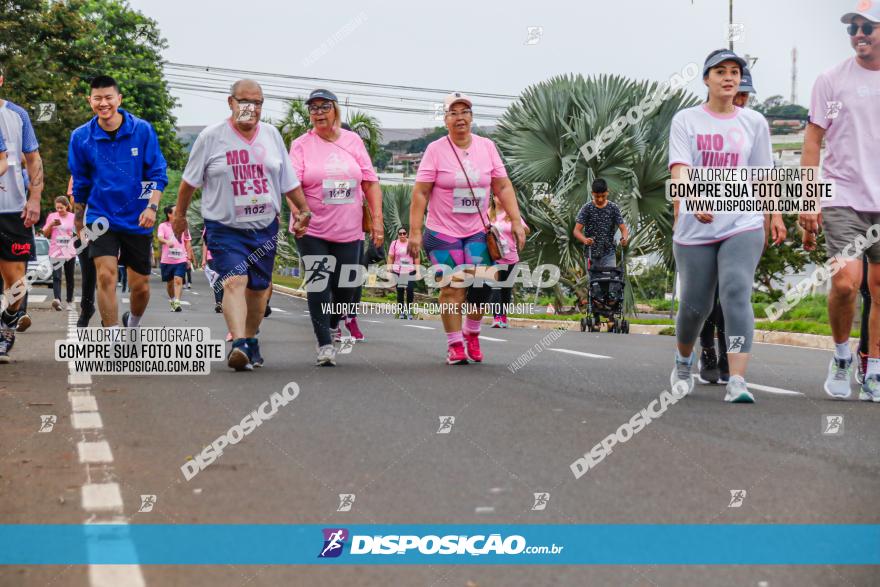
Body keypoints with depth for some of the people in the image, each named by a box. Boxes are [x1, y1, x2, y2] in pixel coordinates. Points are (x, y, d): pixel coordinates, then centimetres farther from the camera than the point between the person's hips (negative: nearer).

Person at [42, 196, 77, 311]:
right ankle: (57, 299, -32)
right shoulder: (52, 216, 2)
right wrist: (51, 225, -11)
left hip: (70, 252, 2)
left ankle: (70, 299, 27)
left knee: (70, 277, 12)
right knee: (56, 277, -17)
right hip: (55, 252, -2)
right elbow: (45, 234, 5)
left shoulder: (73, 217, 3)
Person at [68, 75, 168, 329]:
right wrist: (79, 222, 16)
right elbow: (80, 184, 10)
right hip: (101, 217, 0)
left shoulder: (142, 130, -6)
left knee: (141, 286, 7)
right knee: (106, 275, -18)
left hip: (137, 220, 0)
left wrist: (152, 206, -17)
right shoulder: (81, 137, -2)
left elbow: (157, 173, -2)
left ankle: (133, 324, 39)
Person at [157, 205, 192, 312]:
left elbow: (188, 242, 16)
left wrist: (189, 257, 11)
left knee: (178, 280, -16)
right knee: (169, 282, 11)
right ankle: (172, 301, 31)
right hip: (167, 260, 0)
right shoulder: (163, 226, 2)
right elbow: (160, 238, -15)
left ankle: (177, 302, -21)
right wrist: (167, 242, -37)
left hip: (181, 259, 0)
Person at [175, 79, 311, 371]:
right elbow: (190, 180, 6)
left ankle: (250, 340, 30)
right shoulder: (211, 136, -4)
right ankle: (238, 344, -33)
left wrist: (304, 210, 12)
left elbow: (289, 180, 15)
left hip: (264, 227, 4)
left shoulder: (272, 135, 7)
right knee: (234, 281, -22)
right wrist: (179, 214, 11)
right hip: (224, 228, -4)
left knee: (258, 288, 11)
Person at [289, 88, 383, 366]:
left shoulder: (353, 140, 7)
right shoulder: (301, 144, -1)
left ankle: (333, 324, 37)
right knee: (318, 285, -8)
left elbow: (370, 182, 8)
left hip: (349, 230, 3)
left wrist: (377, 220, 2)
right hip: (313, 231, -2)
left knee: (346, 286, 8)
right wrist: (298, 213, -27)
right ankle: (325, 344, -2)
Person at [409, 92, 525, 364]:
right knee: (452, 289, -6)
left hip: (477, 230, 2)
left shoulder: (487, 147, 5)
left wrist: (516, 222, -2)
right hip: (443, 231, -2)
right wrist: (415, 232, -12)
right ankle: (455, 345, 7)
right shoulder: (436, 150, -4)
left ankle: (471, 334, 16)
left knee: (483, 284, -9)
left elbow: (503, 187, 6)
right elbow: (420, 193, -6)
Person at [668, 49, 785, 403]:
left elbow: (764, 174, 16)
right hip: (695, 228, 0)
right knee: (695, 306, 7)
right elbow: (679, 170, -12)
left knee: (736, 294, -20)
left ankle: (737, 383, -26)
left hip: (744, 226, 1)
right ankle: (684, 361, 39)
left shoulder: (754, 123, 9)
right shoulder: (685, 121, 1)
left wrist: (776, 217, 13)